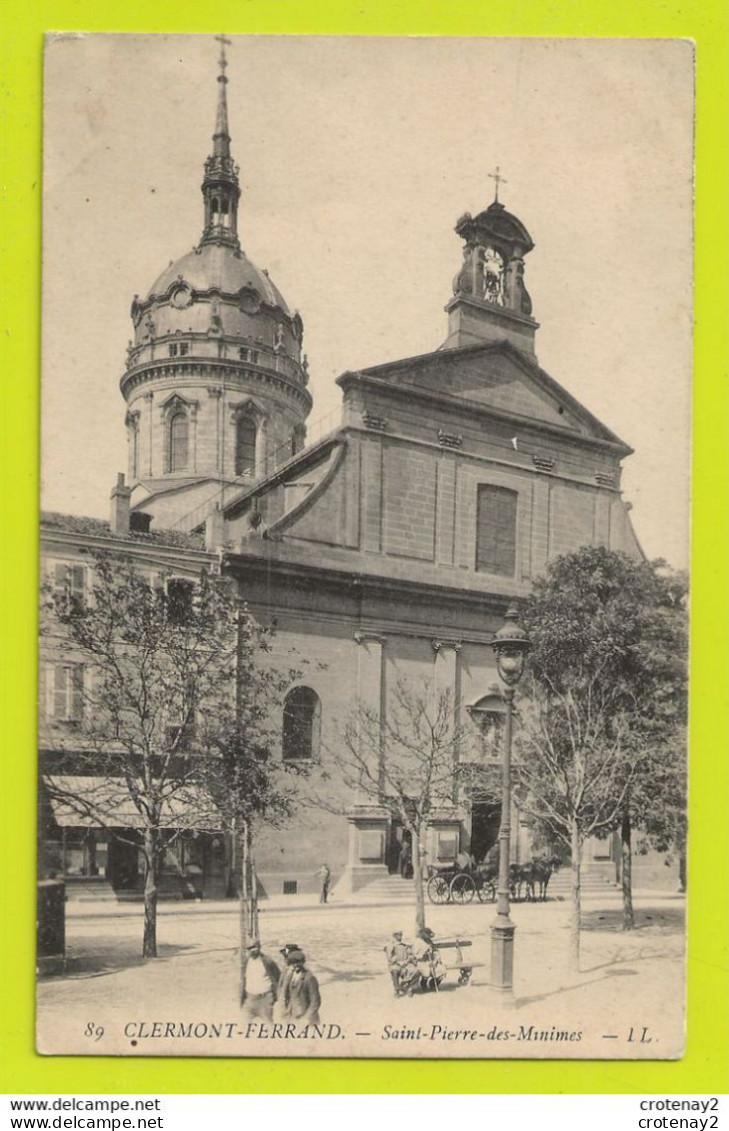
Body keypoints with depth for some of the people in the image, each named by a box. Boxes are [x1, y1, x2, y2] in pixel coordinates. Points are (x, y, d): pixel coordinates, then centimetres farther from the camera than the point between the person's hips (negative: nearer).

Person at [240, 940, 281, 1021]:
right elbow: (245, 978, 13)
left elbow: (277, 975, -3)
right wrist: (242, 995, 10)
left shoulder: (267, 961, -11)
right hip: (250, 998, 5)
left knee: (267, 1021, 1)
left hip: (264, 998, -5)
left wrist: (274, 992, -5)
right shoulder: (247, 960, 4)